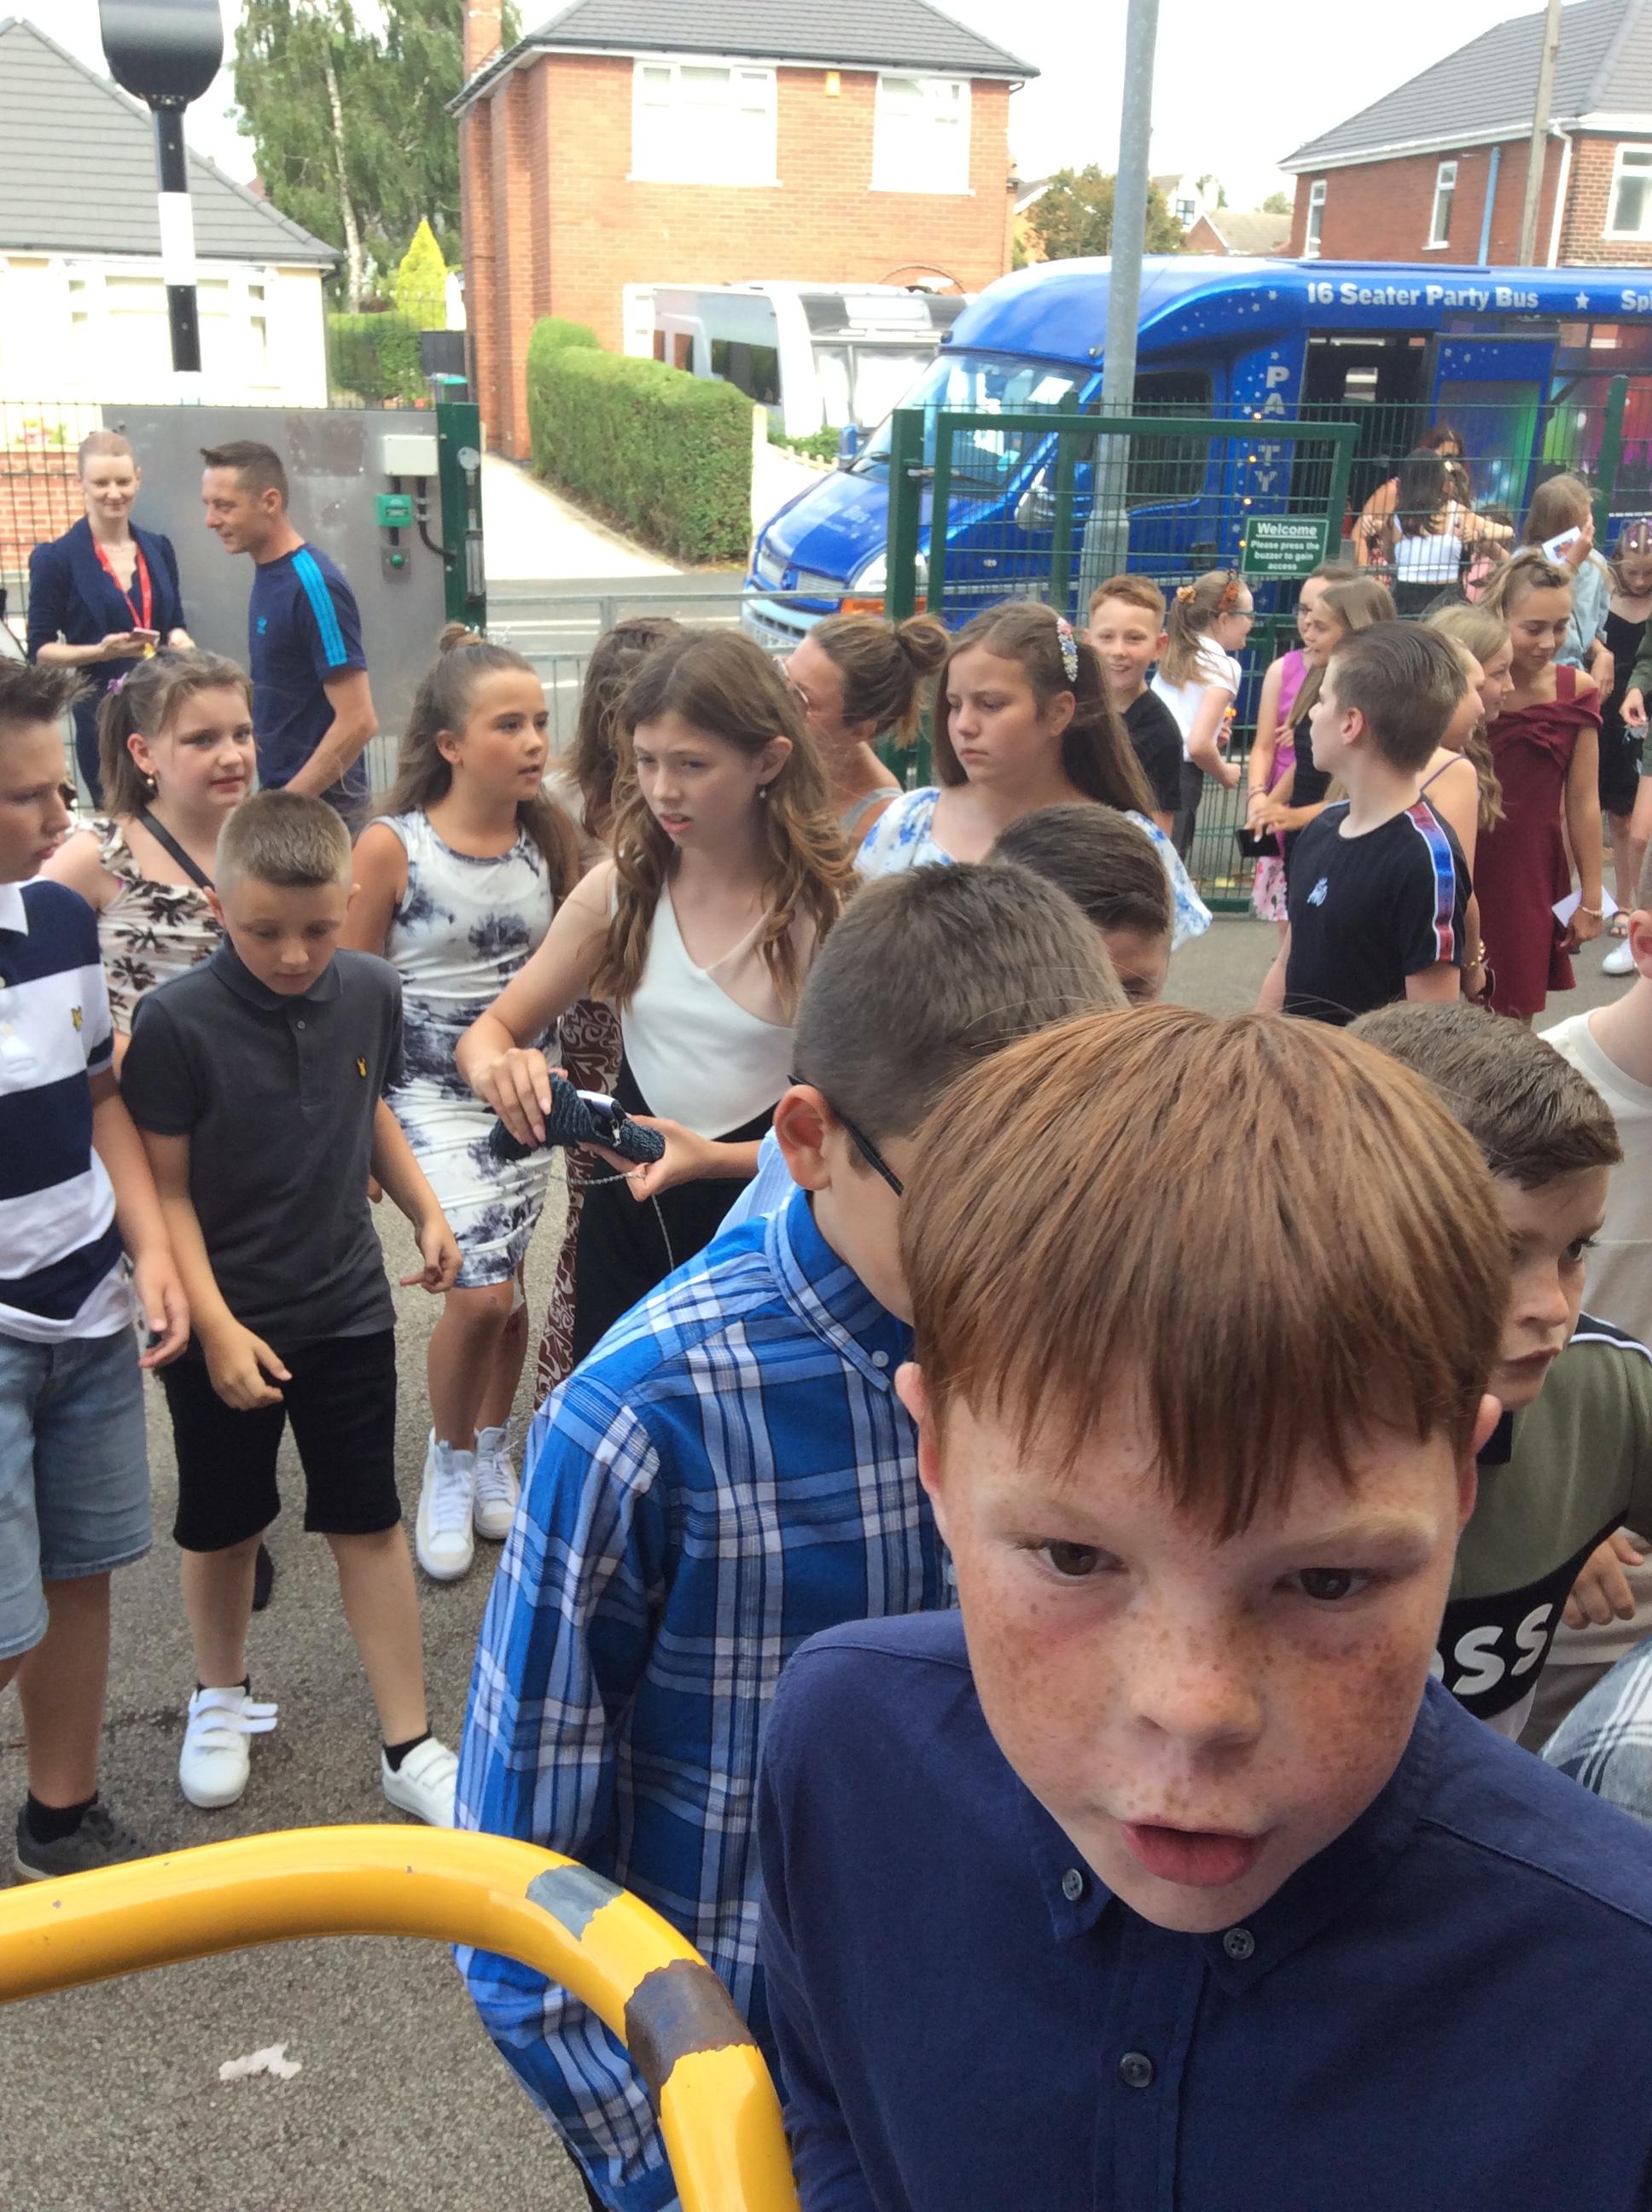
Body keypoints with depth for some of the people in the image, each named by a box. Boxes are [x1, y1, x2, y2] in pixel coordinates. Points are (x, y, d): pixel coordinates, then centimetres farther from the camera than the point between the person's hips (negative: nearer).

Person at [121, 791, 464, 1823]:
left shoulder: (373, 992, -8)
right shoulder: (176, 1021, -20)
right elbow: (166, 1187, -14)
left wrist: (427, 1211, 0)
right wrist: (215, 1327, -18)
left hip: (348, 1309, 2)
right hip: (227, 1323, -2)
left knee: (371, 1520, 9)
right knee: (224, 1524, 16)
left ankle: (411, 1745, 20)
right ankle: (223, 1697, 42)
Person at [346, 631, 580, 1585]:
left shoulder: (548, 837, -1)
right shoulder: (390, 847, -14)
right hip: (431, 1097, -4)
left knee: (505, 1285, 11)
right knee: (480, 1294, -12)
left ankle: (494, 1453, 35)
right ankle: (449, 1463, 15)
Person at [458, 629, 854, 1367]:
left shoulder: (826, 910, -15)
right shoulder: (620, 887, -5)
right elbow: (491, 1028, 1)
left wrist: (712, 1158, -30)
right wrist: (497, 1067, -23)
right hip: (629, 1209, 3)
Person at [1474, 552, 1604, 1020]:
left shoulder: (1576, 691, 0)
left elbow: (1582, 802, 4)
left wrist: (1591, 899, 6)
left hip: (1534, 878, 3)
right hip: (1464, 874, -3)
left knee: (1515, 1019, 9)